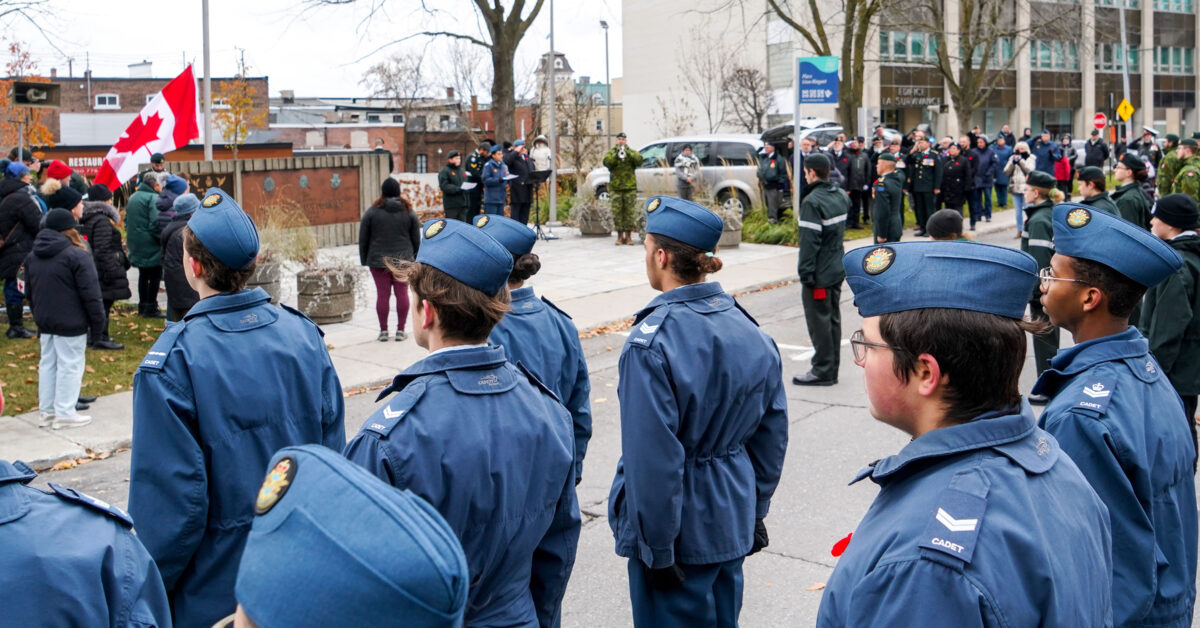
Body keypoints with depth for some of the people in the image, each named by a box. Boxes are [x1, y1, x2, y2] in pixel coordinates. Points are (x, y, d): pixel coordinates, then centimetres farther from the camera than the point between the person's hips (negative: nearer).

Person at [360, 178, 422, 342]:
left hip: (378, 260, -1)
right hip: (403, 260, 1)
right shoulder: (408, 212, 2)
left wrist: (364, 259, 9)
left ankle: (383, 331, 6)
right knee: (402, 293, 5)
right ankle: (400, 330, 6)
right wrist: (415, 258, 16)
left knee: (382, 294, 2)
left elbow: (363, 239, 1)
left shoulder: (372, 211, -3)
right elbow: (416, 239, 7)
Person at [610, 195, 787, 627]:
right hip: (732, 516, 7)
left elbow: (652, 459, -23)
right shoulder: (750, 330, -1)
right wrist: (756, 509, 16)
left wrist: (657, 549, -15)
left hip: (679, 526, -6)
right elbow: (773, 434, 7)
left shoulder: (652, 342, -22)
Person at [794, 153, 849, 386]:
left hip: (820, 273, -8)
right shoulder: (841, 196, 7)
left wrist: (806, 273, -17)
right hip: (837, 270, 8)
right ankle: (832, 368, 21)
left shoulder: (812, 201, -20)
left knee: (819, 321, 0)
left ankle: (823, 371, 5)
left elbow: (809, 241, -21)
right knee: (833, 318, 14)